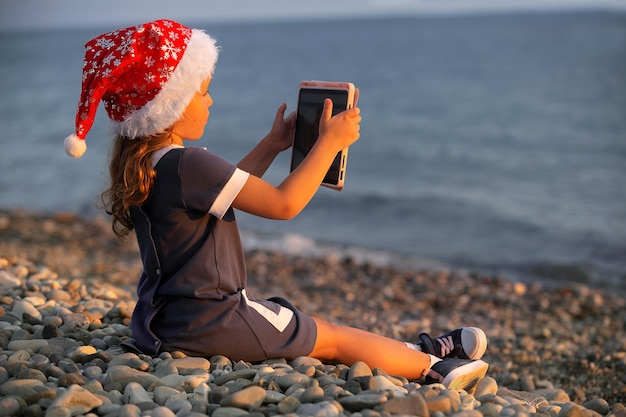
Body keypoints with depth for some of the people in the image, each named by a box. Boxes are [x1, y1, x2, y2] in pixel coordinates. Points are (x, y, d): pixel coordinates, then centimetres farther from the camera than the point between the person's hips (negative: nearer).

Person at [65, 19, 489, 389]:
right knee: (332, 337, 5)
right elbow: (283, 203, -21)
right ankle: (433, 366, 19)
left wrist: (273, 144, 23)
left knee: (308, 326, 18)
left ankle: (414, 347, 28)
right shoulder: (187, 163, -25)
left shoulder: (141, 166, 6)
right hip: (209, 324, -9)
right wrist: (330, 142, -10)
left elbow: (224, 189, 22)